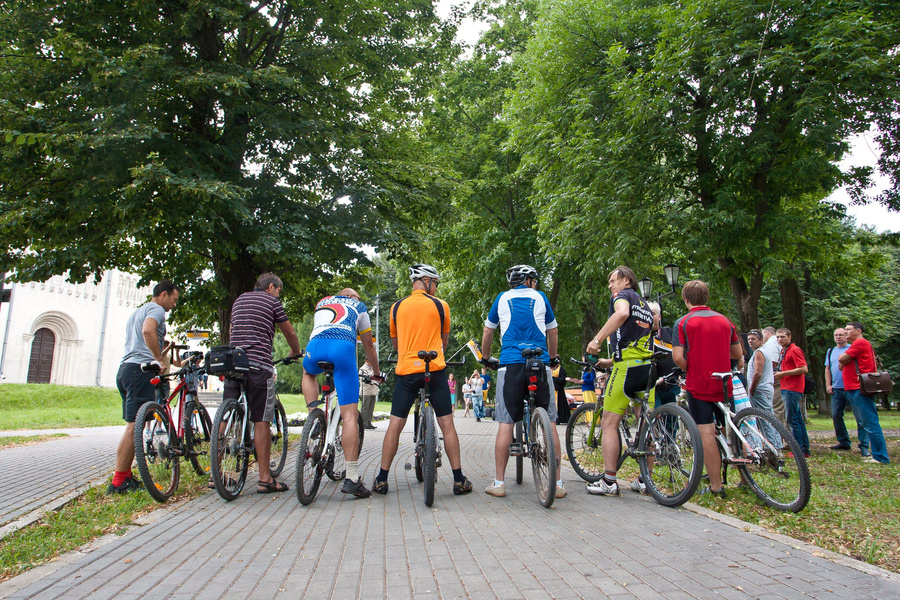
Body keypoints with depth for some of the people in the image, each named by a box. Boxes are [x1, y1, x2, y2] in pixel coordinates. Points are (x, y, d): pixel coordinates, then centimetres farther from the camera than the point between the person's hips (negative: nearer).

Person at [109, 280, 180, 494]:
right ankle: (118, 482, -10)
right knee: (135, 427, -10)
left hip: (125, 369, 10)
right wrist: (161, 360, -21)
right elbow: (148, 331, -24)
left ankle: (125, 476, 17)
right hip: (142, 369, -10)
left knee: (132, 427, 13)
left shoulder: (136, 312, 29)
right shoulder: (156, 309, -3)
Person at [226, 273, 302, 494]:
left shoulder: (239, 300, 22)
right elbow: (290, 333, 13)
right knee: (261, 420, -3)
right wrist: (296, 353, 32)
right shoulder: (272, 301, 5)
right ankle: (264, 479, 0)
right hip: (259, 364, -6)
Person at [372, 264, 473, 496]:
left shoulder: (397, 307, 7)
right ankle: (459, 480, 8)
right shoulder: (440, 305, 3)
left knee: (395, 425, 7)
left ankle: (382, 479, 11)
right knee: (446, 424, 4)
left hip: (406, 370, 2)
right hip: (435, 371, -1)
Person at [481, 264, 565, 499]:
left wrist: (485, 358, 36)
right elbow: (553, 332, 24)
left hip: (510, 365, 0)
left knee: (506, 423, 0)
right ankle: (557, 483, 7)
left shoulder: (502, 298, 16)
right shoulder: (540, 297, 16)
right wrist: (552, 358, 39)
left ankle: (499, 482, 3)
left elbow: (487, 333, 21)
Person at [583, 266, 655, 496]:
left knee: (609, 424, -2)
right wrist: (610, 361, 30)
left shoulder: (622, 295, 2)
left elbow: (622, 313, -24)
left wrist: (597, 339, -24)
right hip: (648, 366, 8)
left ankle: (609, 482, -2)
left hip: (627, 367, -8)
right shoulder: (645, 305, 26)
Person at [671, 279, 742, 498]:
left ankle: (716, 486, 0)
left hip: (698, 384, -5)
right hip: (724, 384, 5)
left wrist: (689, 369, 3)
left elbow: (678, 357, -15)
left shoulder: (683, 322, -7)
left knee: (706, 433, -3)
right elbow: (738, 353, 14)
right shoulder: (725, 321, 8)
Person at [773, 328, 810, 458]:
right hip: (787, 388, 10)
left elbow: (804, 369, -20)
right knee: (798, 419, 13)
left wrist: (783, 373, -16)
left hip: (792, 389, -10)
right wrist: (779, 375, 14)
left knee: (793, 420, -9)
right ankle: (805, 449, 19)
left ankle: (799, 450, -5)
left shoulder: (794, 350, -11)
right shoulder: (785, 351, 20)